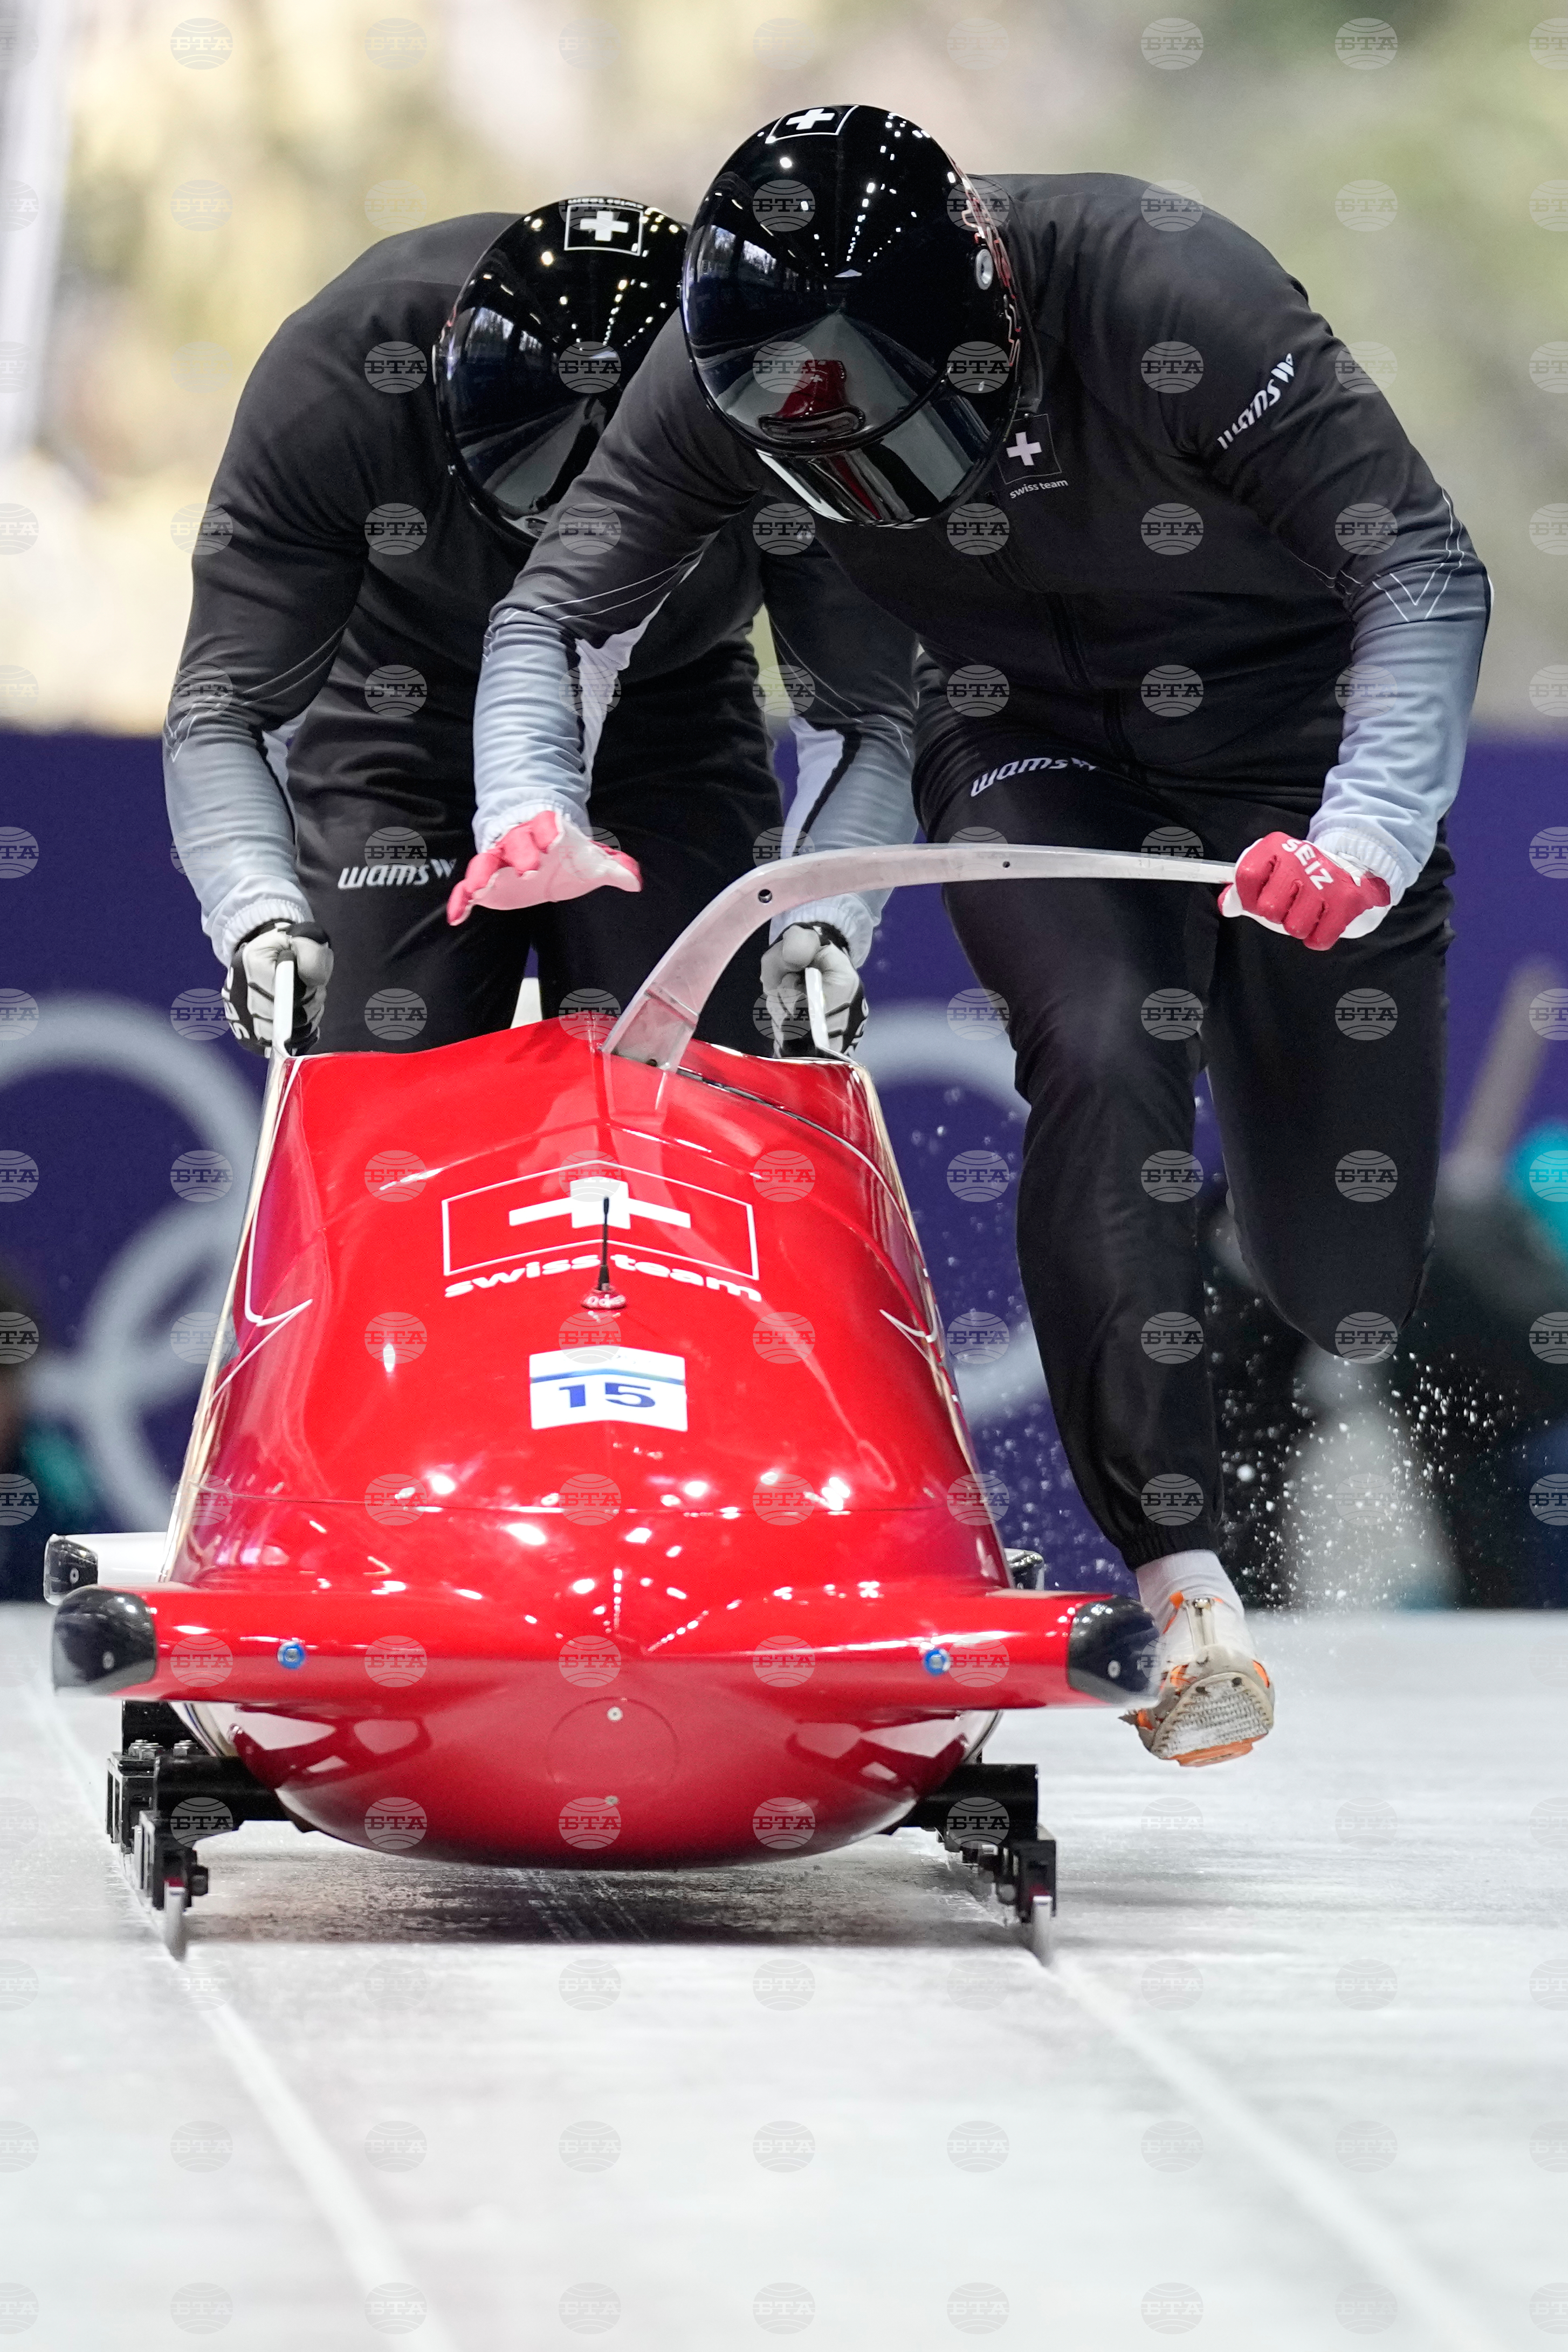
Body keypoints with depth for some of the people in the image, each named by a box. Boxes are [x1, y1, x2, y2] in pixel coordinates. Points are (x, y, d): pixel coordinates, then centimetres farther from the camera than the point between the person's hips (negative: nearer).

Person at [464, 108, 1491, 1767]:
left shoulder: (1166, 292, -34)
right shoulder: (731, 361, -22)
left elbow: (1428, 573, -29)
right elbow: (548, 616, -12)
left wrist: (1372, 831, -44)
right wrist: (527, 815, -32)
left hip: (1296, 736, -2)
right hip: (1032, 743, 2)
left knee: (1347, 1279, -1)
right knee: (1101, 1053, -30)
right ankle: (1179, 1579, -23)